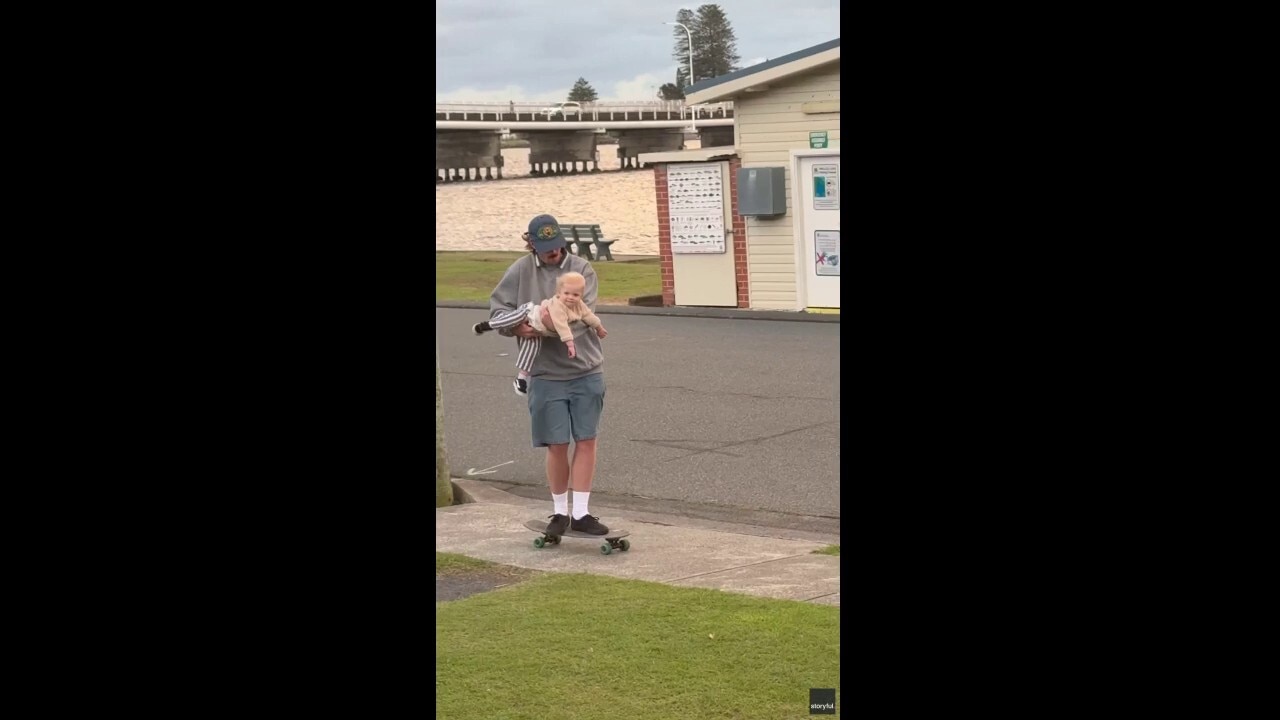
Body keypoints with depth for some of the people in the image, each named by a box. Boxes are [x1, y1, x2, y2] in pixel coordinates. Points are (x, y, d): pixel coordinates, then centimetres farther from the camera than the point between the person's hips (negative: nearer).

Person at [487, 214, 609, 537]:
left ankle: (580, 513, 11)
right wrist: (517, 327, -18)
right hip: (546, 374, -1)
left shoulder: (582, 269, 0)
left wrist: (559, 320, -31)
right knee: (557, 446, 4)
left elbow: (584, 311, -13)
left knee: (587, 441, 2)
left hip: (586, 371, 1)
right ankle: (559, 512, 21)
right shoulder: (521, 271, 1)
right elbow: (497, 307, 1)